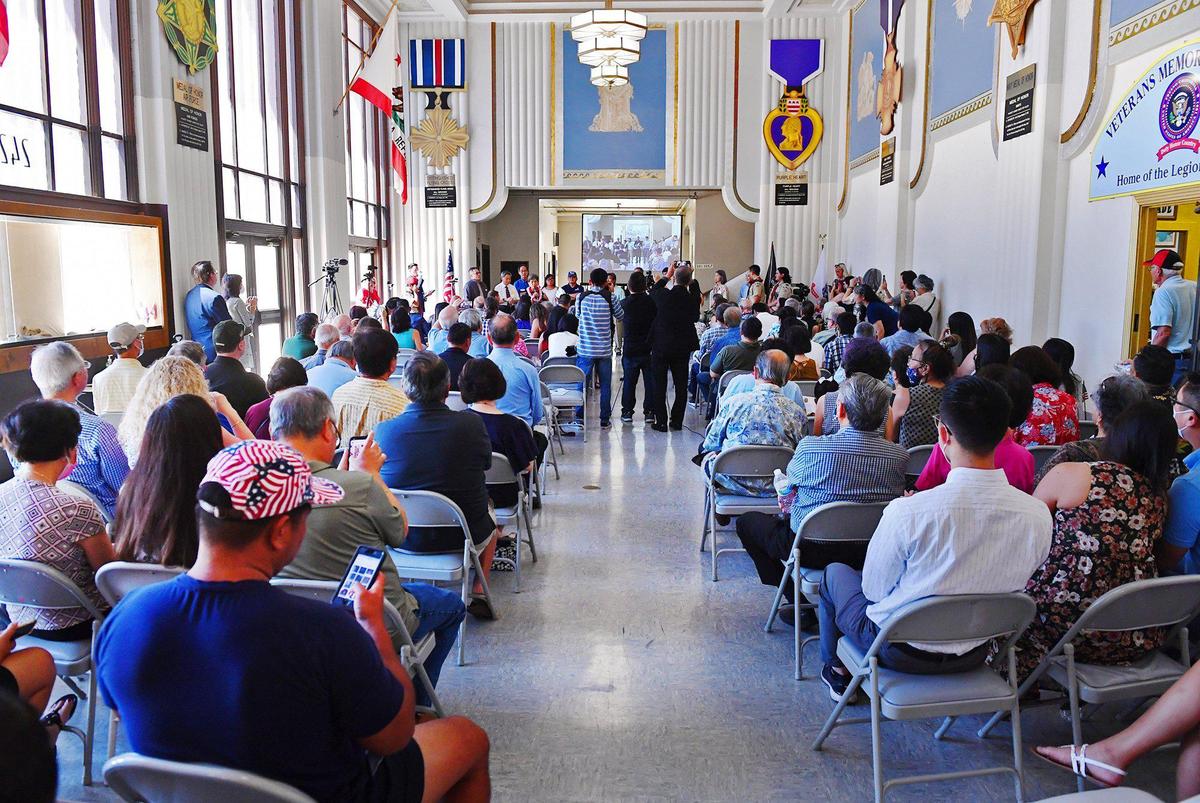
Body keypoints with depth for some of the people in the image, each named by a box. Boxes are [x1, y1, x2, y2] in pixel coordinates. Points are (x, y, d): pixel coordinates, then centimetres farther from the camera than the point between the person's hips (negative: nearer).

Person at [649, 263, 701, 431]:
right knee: (681, 385, 12)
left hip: (661, 346, -2)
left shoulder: (663, 296, -15)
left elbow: (653, 291, 8)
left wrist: (667, 275, 18)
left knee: (659, 386, 5)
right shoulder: (692, 299, -9)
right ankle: (677, 421, 16)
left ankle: (661, 422, 4)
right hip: (683, 347, 2)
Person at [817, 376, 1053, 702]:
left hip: (901, 651, -4)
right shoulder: (1038, 516, -19)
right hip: (975, 654, 5)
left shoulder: (906, 513, -32)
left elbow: (875, 590, -16)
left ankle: (839, 674, 43)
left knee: (836, 572, 25)